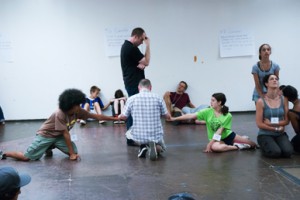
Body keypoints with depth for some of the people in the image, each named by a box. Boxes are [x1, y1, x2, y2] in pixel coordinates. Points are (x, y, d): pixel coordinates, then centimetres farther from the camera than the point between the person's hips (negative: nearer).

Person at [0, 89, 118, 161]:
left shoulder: (78, 112, -14)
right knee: (27, 157, -16)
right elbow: (66, 134, -30)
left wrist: (114, 118, -8)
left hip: (59, 136, 7)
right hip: (46, 135, -7)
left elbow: (95, 116, -7)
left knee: (75, 152, -12)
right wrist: (71, 154, -26)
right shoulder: (60, 114, -33)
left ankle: (50, 148, 12)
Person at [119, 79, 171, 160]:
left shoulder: (131, 99, -5)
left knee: (128, 134, 36)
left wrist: (119, 116, 31)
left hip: (138, 136, 0)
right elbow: (167, 116, 7)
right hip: (156, 136, 0)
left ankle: (142, 145, 3)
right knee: (161, 148, 35)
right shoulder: (158, 98, -2)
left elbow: (123, 116, 6)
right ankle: (155, 146, -5)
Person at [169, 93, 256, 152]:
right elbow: (191, 116, -16)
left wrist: (209, 143, -26)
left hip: (228, 135, 0)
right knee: (214, 147, -38)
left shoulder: (228, 116, -17)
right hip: (217, 139, 0)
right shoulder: (208, 112, -13)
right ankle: (237, 146, -16)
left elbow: (219, 131, -21)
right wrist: (174, 118, -21)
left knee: (252, 144, -3)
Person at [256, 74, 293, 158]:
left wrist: (272, 123, -15)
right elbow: (259, 124, -10)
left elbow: (286, 121, -1)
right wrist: (276, 128, -13)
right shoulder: (261, 101, -10)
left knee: (288, 152, -23)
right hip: (265, 135, -3)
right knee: (275, 152, -27)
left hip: (280, 134, 3)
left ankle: (276, 144, 10)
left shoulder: (283, 100, 0)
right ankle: (264, 146, 7)